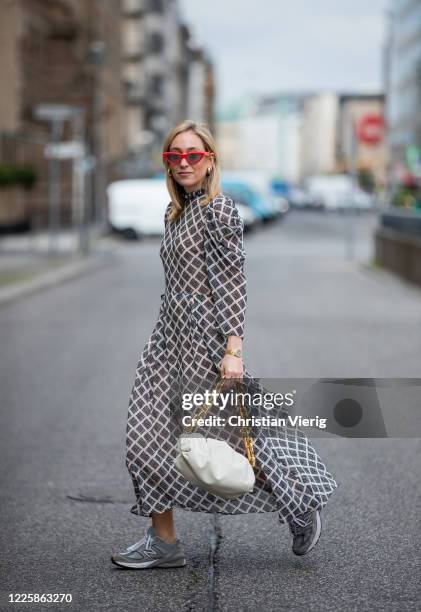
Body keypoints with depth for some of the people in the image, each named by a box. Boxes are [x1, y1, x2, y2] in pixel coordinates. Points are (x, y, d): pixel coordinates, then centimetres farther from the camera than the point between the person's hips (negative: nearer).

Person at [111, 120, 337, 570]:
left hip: (203, 340, -8)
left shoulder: (219, 211, -11)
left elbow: (231, 284, -16)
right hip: (170, 339, 8)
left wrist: (233, 350, -21)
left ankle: (300, 505, 21)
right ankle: (163, 541, 10)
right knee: (147, 436, 3)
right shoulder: (174, 212, 14)